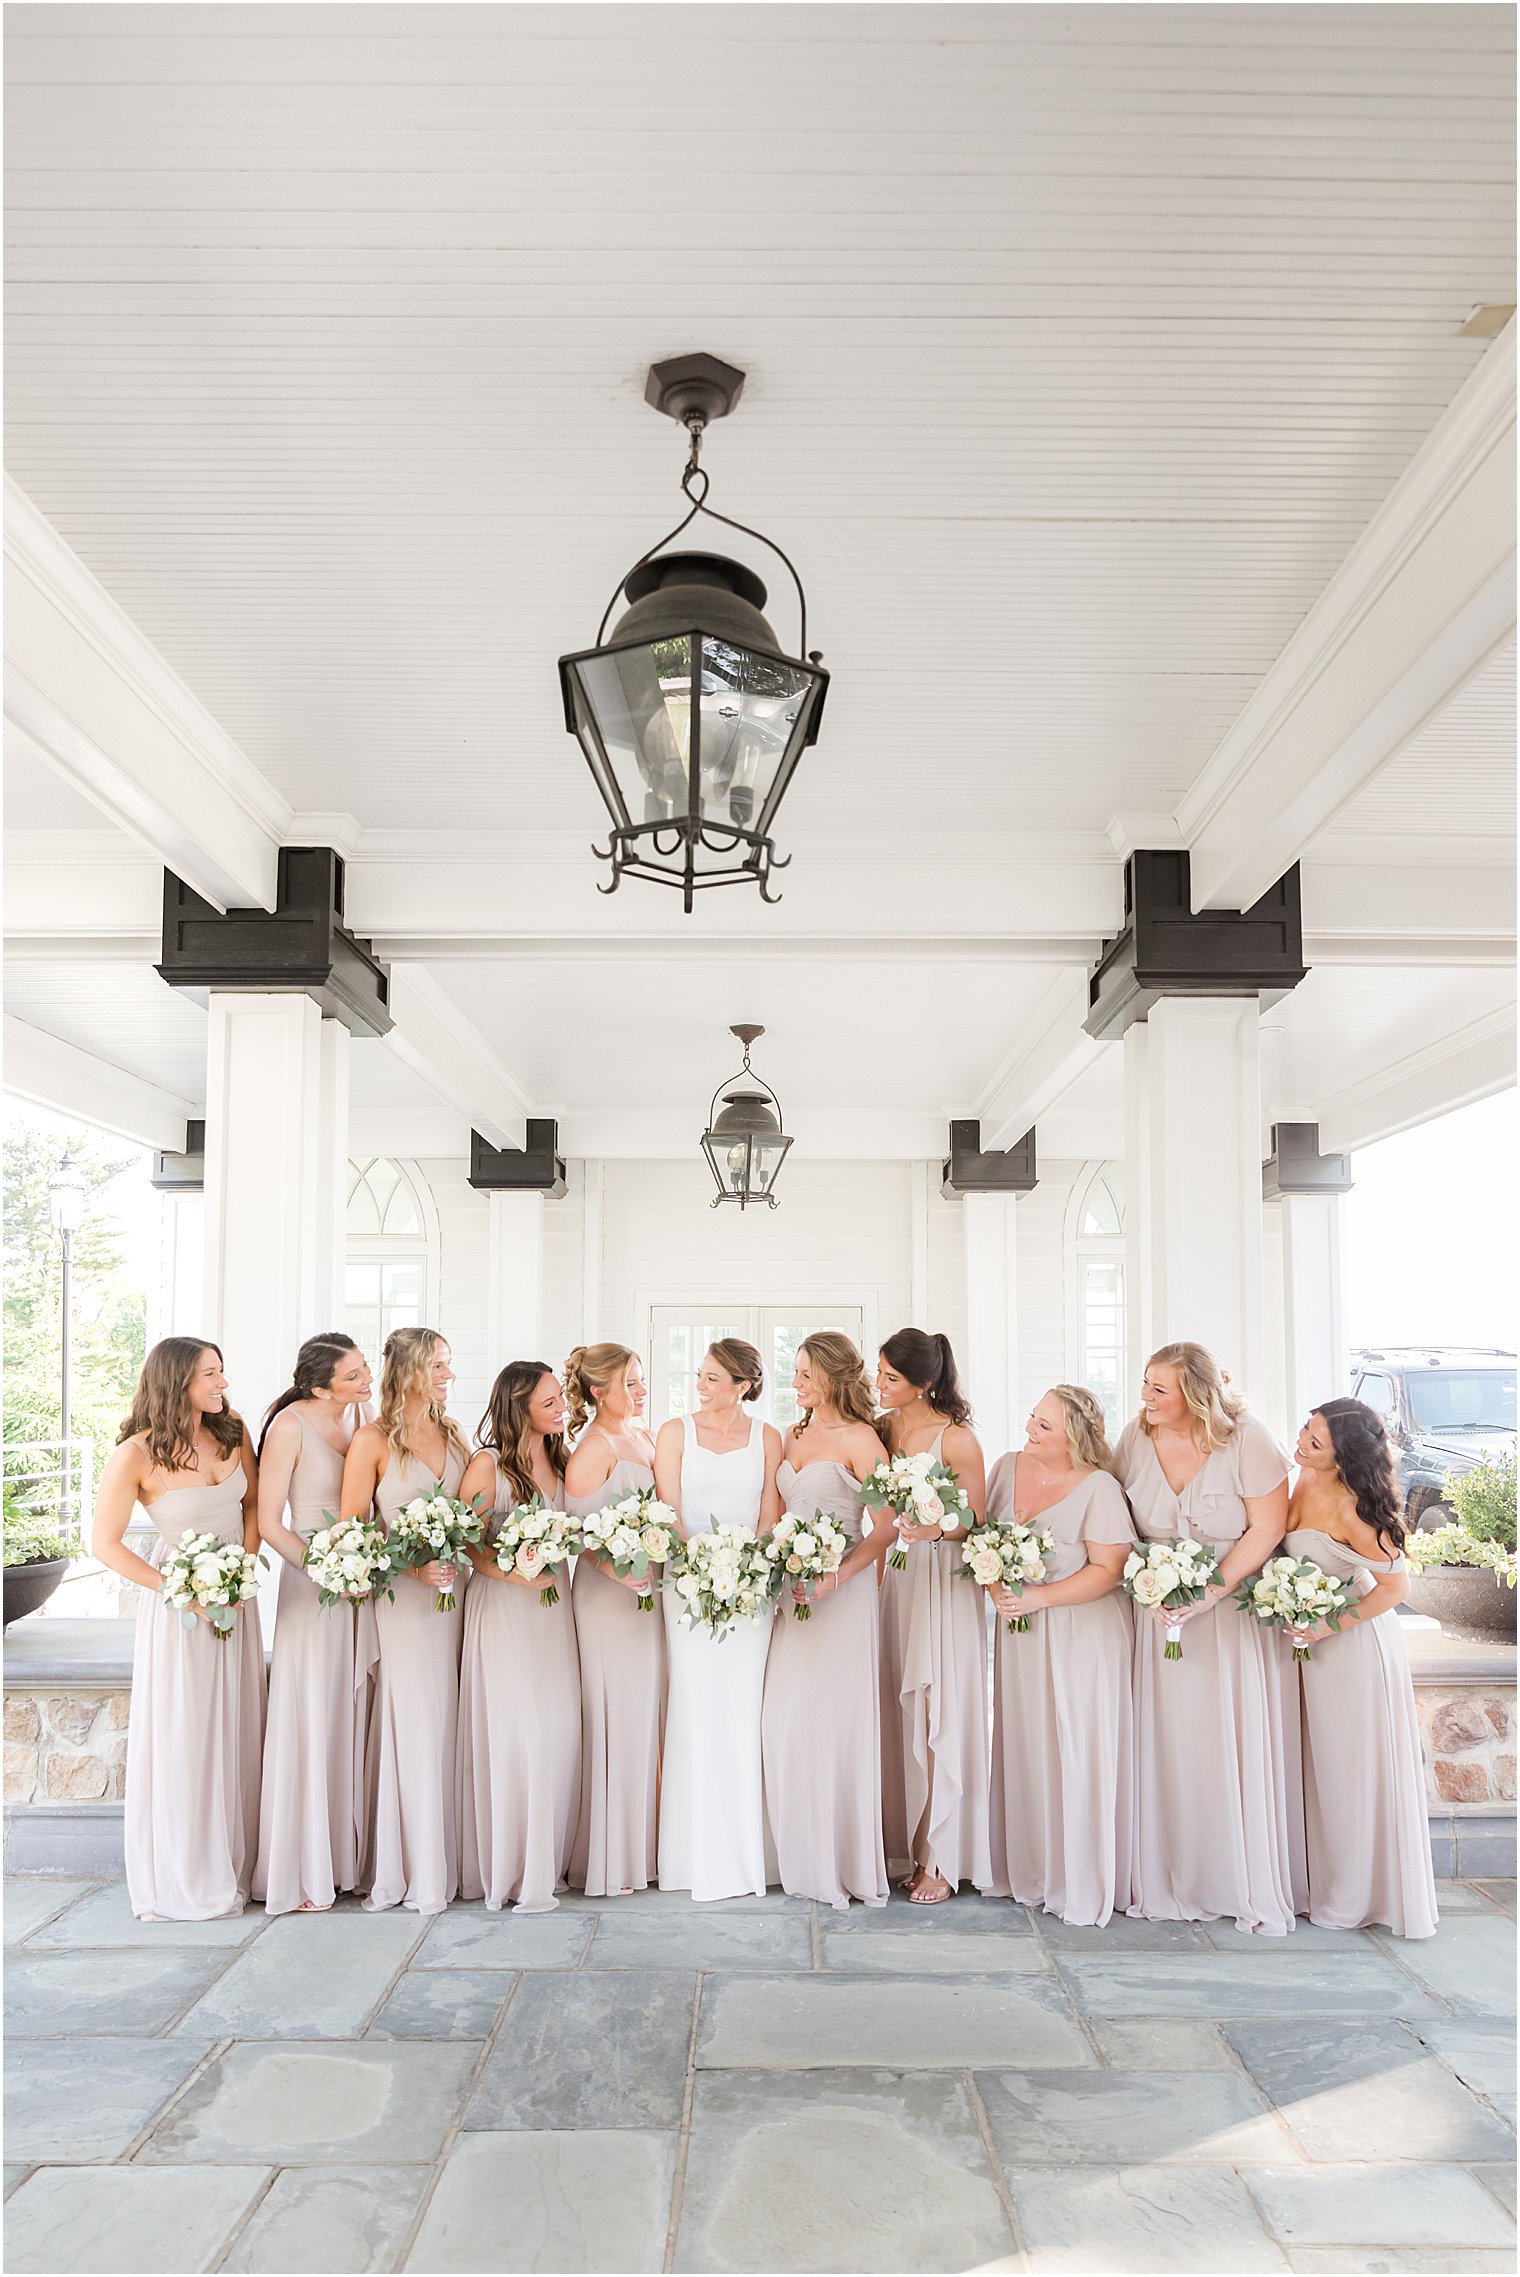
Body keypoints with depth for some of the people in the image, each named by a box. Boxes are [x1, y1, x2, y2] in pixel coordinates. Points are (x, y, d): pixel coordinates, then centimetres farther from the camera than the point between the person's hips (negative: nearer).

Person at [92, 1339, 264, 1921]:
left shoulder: (232, 1432, -1)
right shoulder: (136, 1455, -16)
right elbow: (105, 1545, -12)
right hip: (178, 1603, -5)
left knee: (236, 1730, 11)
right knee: (181, 1736, 3)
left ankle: (232, 1867, 25)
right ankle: (182, 1879, 18)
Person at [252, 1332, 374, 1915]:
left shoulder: (362, 1415, 5)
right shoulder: (291, 1425, -12)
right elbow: (268, 1524, -11)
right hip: (311, 1580, -6)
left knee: (356, 1720, 10)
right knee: (311, 1720, 0)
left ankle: (350, 1857, 21)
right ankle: (302, 1873, 12)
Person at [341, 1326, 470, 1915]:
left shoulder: (452, 1432, 12)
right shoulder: (373, 1440, -5)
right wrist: (413, 1567, -16)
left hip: (453, 1591, 5)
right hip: (402, 1597, -5)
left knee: (447, 1726, 7)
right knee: (412, 1728, -3)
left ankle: (442, 1863, 16)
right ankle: (399, 1871, 8)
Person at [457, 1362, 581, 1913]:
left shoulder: (559, 1460, 10)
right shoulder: (489, 1465, -10)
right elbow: (463, 1544, -11)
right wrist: (517, 1575, -20)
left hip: (554, 1605, 6)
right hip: (503, 1608, -6)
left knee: (557, 1733, 4)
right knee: (511, 1734, -5)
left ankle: (544, 1864, 17)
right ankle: (507, 1871, 8)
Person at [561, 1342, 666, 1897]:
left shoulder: (643, 1436, 13)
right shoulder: (594, 1445, -13)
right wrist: (616, 1567, -27)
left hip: (648, 1588, 8)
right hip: (609, 1592, -8)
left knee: (648, 1714, 11)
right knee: (615, 1719, -1)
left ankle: (642, 1846, 22)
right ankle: (607, 1862, 11)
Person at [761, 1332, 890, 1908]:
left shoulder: (859, 1440, -9)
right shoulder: (791, 1436, 13)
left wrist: (835, 1577, -21)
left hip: (840, 1593, -7)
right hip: (790, 1590, 7)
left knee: (835, 1722, -2)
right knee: (785, 1722, 6)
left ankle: (845, 1862, 10)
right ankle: (802, 1857, 19)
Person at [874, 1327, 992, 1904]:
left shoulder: (957, 1438, -10)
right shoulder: (882, 1429, 7)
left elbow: (978, 1522, -7)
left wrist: (936, 1530, -22)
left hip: (945, 1580, -5)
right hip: (893, 1574, 5)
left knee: (939, 1715, -1)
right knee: (895, 1712, 7)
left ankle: (941, 1860, 7)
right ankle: (903, 1845, 18)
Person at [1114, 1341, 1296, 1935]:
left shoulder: (1246, 1439, -12)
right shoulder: (1135, 1438, -3)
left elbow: (1268, 1528, -11)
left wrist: (1209, 1592, -18)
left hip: (1235, 1603, -2)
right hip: (1159, 1608, 3)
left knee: (1237, 1745, -1)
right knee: (1166, 1745, 2)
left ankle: (1253, 1888, 13)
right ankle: (1170, 1881, 13)